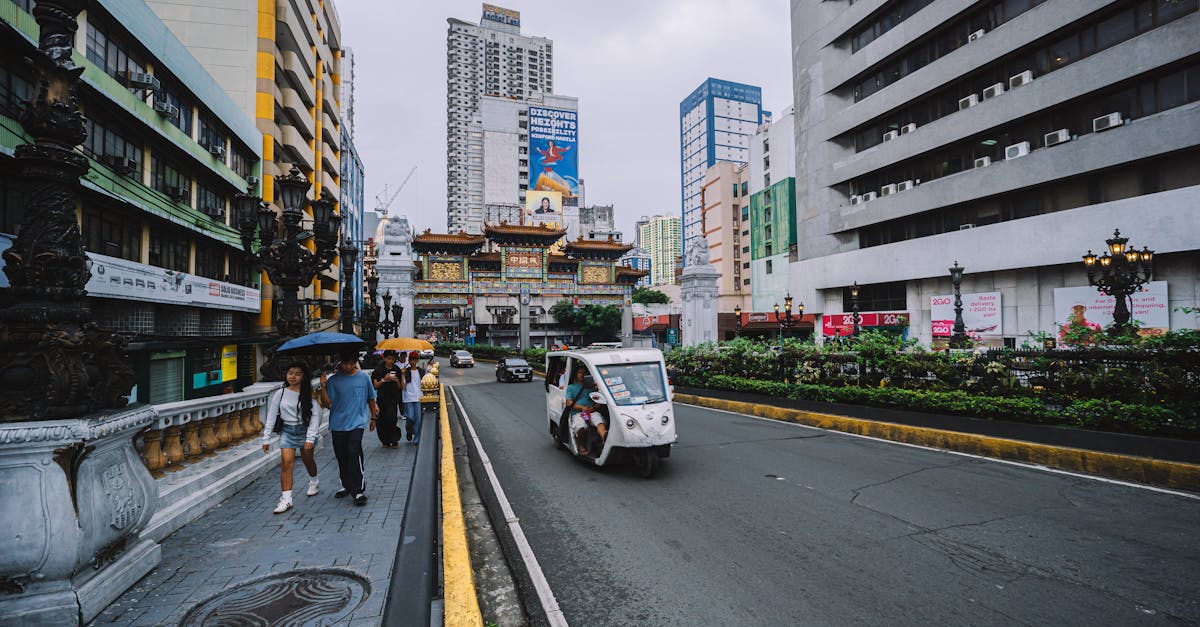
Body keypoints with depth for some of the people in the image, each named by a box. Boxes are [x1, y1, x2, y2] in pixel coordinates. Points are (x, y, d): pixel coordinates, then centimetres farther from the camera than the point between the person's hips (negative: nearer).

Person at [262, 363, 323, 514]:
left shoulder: (308, 394, -6)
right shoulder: (280, 393, -1)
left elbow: (315, 415, -9)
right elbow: (271, 416, 4)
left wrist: (310, 438, -15)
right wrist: (266, 438, 2)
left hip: (305, 429, -1)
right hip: (287, 430, 1)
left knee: (307, 459, 15)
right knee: (286, 462, -10)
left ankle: (313, 481, 44)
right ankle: (286, 499, -5)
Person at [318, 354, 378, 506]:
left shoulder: (364, 378, 2)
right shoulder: (333, 380, 1)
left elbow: (371, 399, 13)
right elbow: (327, 403, -3)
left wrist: (373, 418, 17)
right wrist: (323, 387, -16)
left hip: (357, 423, -2)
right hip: (338, 425, 2)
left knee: (354, 453, -16)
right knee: (341, 457, 11)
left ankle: (359, 491, -11)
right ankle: (346, 486, 30)